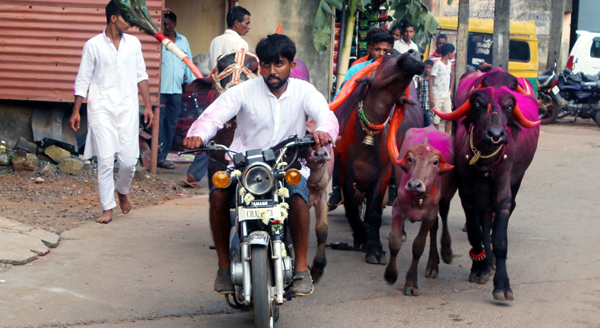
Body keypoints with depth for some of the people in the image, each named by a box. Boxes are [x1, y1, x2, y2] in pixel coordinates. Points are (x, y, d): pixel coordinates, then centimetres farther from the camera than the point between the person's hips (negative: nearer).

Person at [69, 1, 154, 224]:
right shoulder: (93, 45, -1)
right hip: (102, 110, -2)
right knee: (105, 160, -6)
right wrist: (76, 111, -1)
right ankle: (108, 208, 3)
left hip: (127, 109, 2)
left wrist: (148, 106, 9)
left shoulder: (133, 43, 9)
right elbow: (83, 81, 2)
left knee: (129, 159, -2)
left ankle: (123, 191, 29)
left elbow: (141, 76, 14)